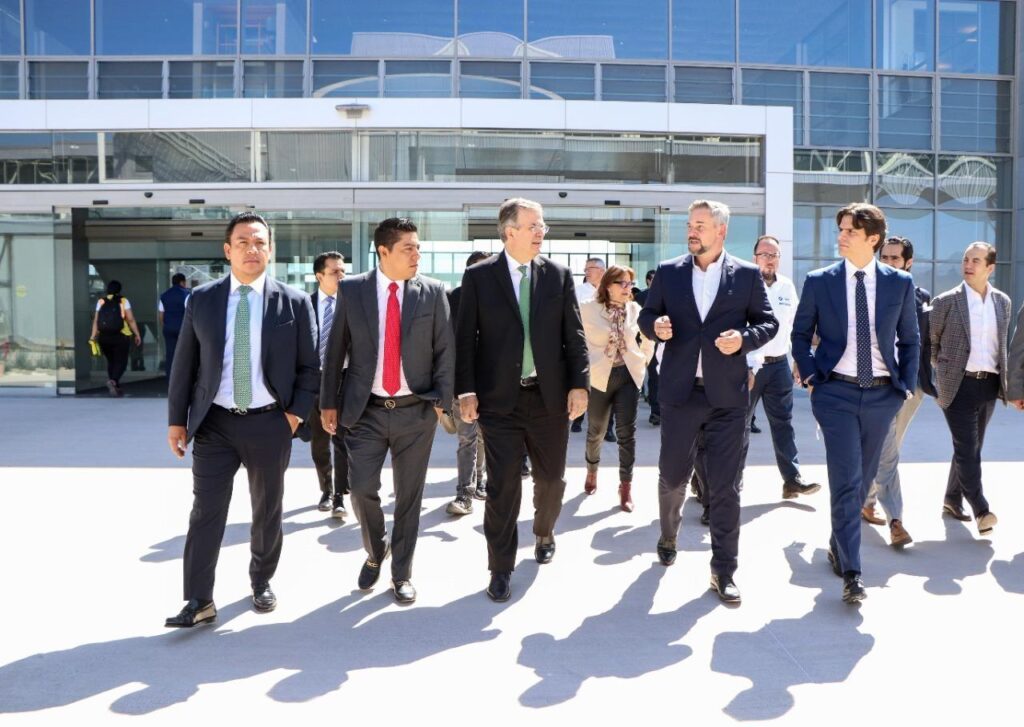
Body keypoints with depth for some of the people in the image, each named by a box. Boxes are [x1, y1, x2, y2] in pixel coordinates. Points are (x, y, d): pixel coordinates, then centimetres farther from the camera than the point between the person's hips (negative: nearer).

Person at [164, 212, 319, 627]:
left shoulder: (294, 303, -2)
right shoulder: (201, 300, 2)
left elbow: (309, 367, 2)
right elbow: (184, 365, 5)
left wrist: (297, 413, -7)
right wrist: (177, 419, 2)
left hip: (270, 423, 0)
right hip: (214, 423, 1)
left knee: (267, 510, 14)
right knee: (206, 511, 0)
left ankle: (261, 583, 33)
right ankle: (199, 600, 9)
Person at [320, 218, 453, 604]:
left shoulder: (433, 291, 0)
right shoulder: (351, 289, 0)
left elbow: (445, 351, 1)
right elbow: (335, 350, 4)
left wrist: (441, 399, -6)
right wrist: (329, 402, 3)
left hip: (416, 411, 0)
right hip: (365, 410, 0)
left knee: (409, 495, 8)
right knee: (361, 488, -3)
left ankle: (402, 572, 26)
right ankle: (375, 553, 28)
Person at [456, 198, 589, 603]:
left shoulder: (559, 275, 5)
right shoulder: (479, 276, 0)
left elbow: (574, 335, 4)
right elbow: (466, 338, -2)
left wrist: (579, 384, -4)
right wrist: (466, 391, -8)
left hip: (550, 395, 3)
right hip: (499, 398, -2)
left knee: (551, 478, 15)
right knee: (502, 486, 0)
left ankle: (544, 533, 44)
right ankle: (501, 568, 14)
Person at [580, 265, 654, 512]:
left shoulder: (634, 310, 1)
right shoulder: (588, 310, -8)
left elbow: (649, 336, 16)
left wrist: (643, 361, 14)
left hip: (628, 375, 2)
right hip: (599, 377, -2)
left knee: (627, 432, -2)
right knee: (596, 430, 14)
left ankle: (626, 486, 6)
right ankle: (592, 471, 40)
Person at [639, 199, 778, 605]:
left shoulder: (747, 275, 3)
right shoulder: (668, 272, 6)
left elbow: (768, 322, 6)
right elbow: (647, 315, 11)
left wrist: (744, 337, -14)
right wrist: (656, 326, -11)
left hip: (726, 394, -1)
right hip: (679, 392, 2)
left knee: (724, 486, 2)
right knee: (672, 475, 13)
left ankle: (723, 572, 14)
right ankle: (669, 535, 43)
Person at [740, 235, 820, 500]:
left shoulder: (787, 286, 7)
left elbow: (794, 325, 14)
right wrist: (749, 366, -17)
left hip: (779, 364, 5)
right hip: (747, 365, -4)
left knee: (783, 421, 4)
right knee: (741, 422, 7)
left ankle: (792, 479, 7)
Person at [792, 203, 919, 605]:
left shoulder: (900, 283, 3)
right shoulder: (819, 281, -1)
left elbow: (910, 340, 10)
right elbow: (800, 333, 6)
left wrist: (907, 386, 3)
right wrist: (811, 376, -3)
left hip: (882, 394, 3)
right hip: (837, 393, -3)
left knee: (864, 477, 14)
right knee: (846, 480, -8)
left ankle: (838, 543, 36)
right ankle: (850, 572, -1)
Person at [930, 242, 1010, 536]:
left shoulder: (1002, 301, 8)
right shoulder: (947, 301, -7)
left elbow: (1002, 345, 17)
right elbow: (930, 341, 3)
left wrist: (1005, 383, 14)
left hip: (989, 385, 5)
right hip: (959, 385, -5)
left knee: (971, 448, 13)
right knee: (967, 449, -8)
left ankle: (952, 499, 27)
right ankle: (981, 510, -4)